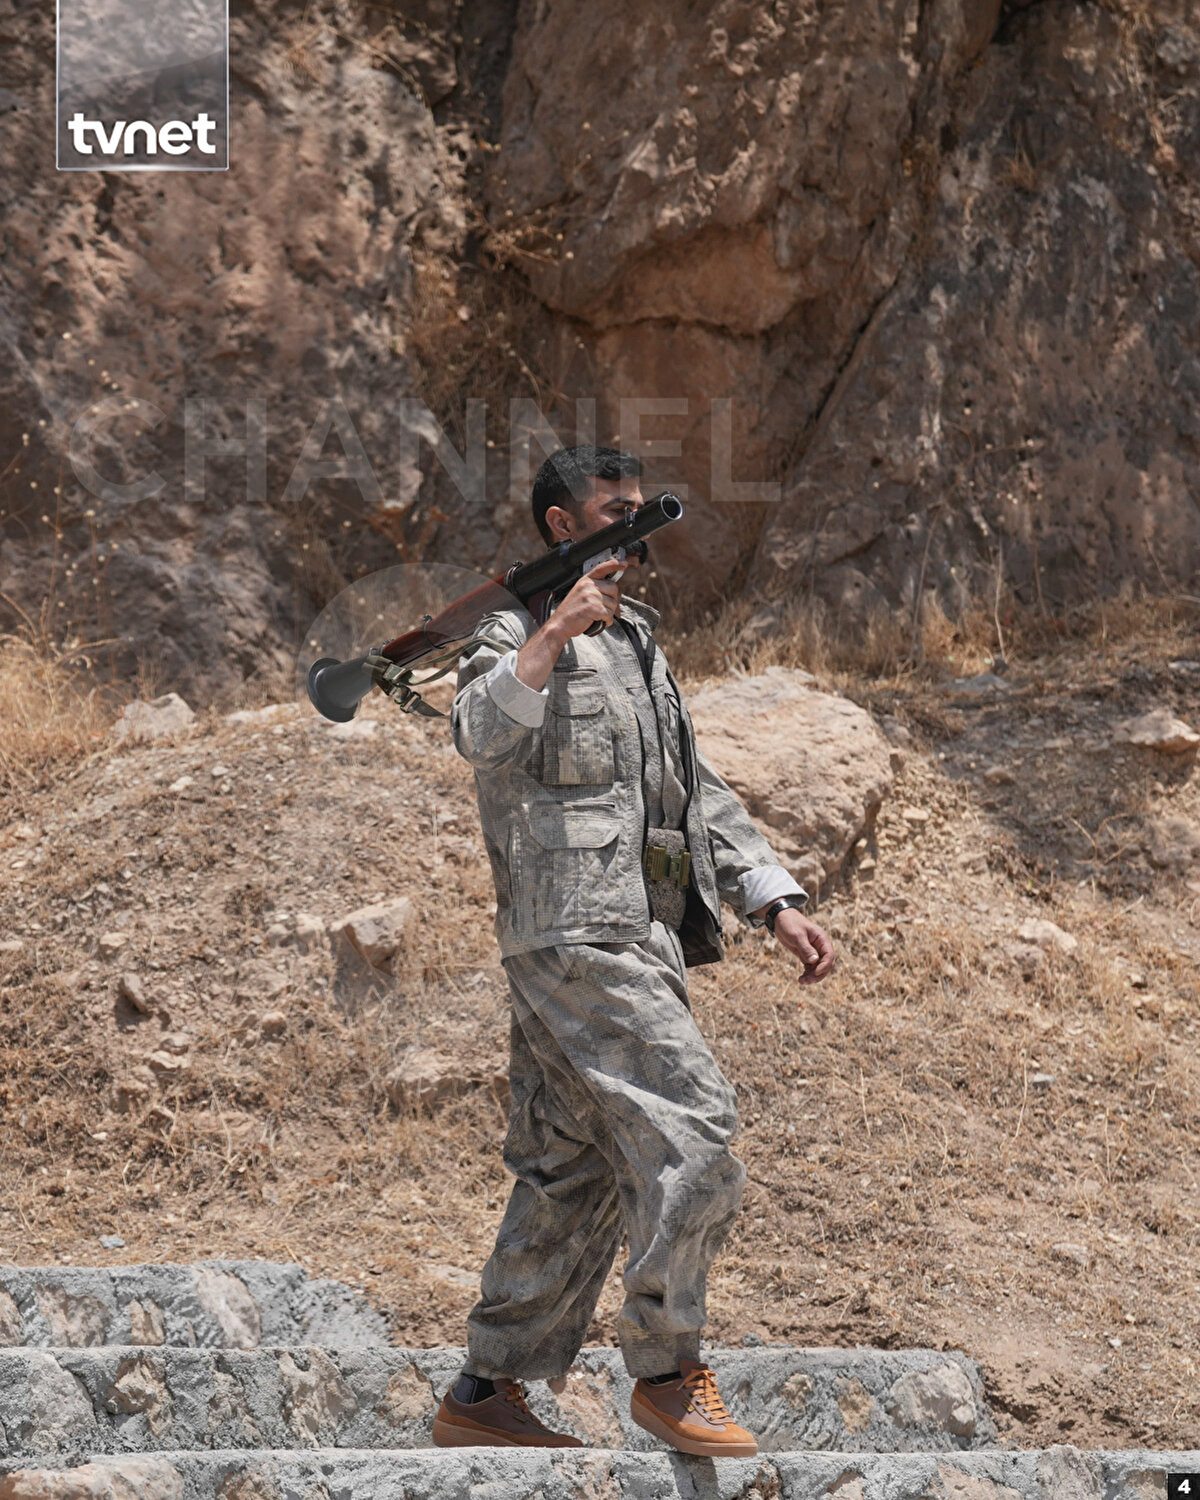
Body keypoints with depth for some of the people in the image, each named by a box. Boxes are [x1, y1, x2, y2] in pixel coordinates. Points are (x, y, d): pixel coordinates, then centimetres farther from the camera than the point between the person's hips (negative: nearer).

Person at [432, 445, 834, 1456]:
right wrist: (554, 634, -36)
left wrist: (777, 901, 16)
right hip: (579, 929, -9)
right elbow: (480, 731, -25)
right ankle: (667, 1370, -7)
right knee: (692, 1127, -15)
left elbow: (700, 793, 25)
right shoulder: (524, 631, -2)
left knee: (573, 1175, 8)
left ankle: (488, 1393, 12)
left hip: (638, 938, 9)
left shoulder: (634, 641, 25)